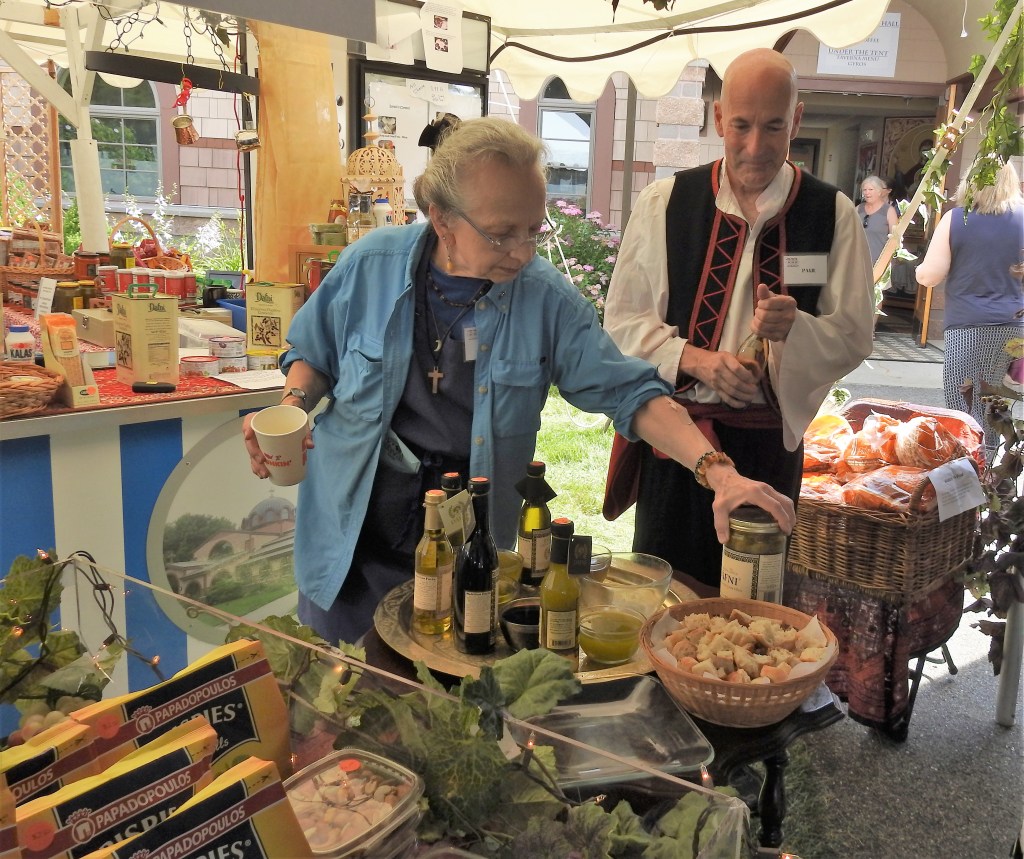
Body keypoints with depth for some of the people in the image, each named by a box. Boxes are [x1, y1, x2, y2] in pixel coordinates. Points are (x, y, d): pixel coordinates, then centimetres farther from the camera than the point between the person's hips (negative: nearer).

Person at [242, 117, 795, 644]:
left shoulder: (547, 299, -12)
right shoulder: (370, 266, -11)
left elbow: (629, 393, -12)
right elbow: (313, 355, 5)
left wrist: (716, 470, -24)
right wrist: (292, 408, -15)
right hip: (354, 539, 1)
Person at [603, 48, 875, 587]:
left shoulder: (832, 215, -2)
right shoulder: (663, 203, -3)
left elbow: (853, 338, 1)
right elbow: (622, 320, 0)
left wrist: (795, 325, -21)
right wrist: (695, 359, -17)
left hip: (770, 440, 1)